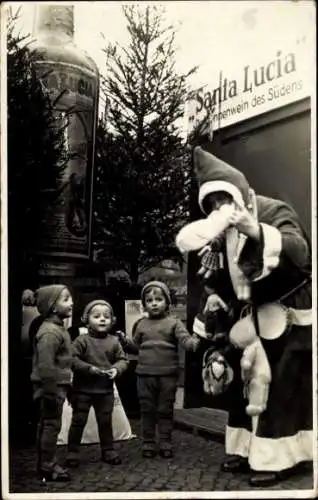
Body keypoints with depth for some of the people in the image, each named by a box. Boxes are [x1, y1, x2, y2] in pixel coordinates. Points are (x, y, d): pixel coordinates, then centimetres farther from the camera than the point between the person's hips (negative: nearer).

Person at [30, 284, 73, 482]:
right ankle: (47, 467, 8)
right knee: (51, 425, -1)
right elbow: (45, 365, -27)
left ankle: (46, 464, 27)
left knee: (47, 425, 17)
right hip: (52, 387, -10)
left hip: (57, 386, 10)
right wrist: (52, 392, -24)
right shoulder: (50, 332, -22)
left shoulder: (57, 328, 12)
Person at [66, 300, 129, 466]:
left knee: (105, 421, 14)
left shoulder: (114, 342, 2)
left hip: (106, 390, 3)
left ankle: (108, 450, 27)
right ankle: (72, 451, 18)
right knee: (78, 421, 6)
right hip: (83, 389, -3)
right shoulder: (82, 340, -10)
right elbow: (72, 359, -15)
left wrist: (116, 369, -14)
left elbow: (122, 359, 6)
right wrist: (90, 368, -22)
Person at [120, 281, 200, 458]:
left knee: (165, 410, 9)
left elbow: (185, 338, -16)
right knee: (147, 410, 10)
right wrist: (126, 341, -4)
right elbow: (137, 347, 14)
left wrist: (194, 342, -38)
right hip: (145, 374, 2)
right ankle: (148, 443, 21)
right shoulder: (141, 324, 7)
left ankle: (166, 443, 21)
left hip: (168, 374, -2)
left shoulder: (173, 322, -3)